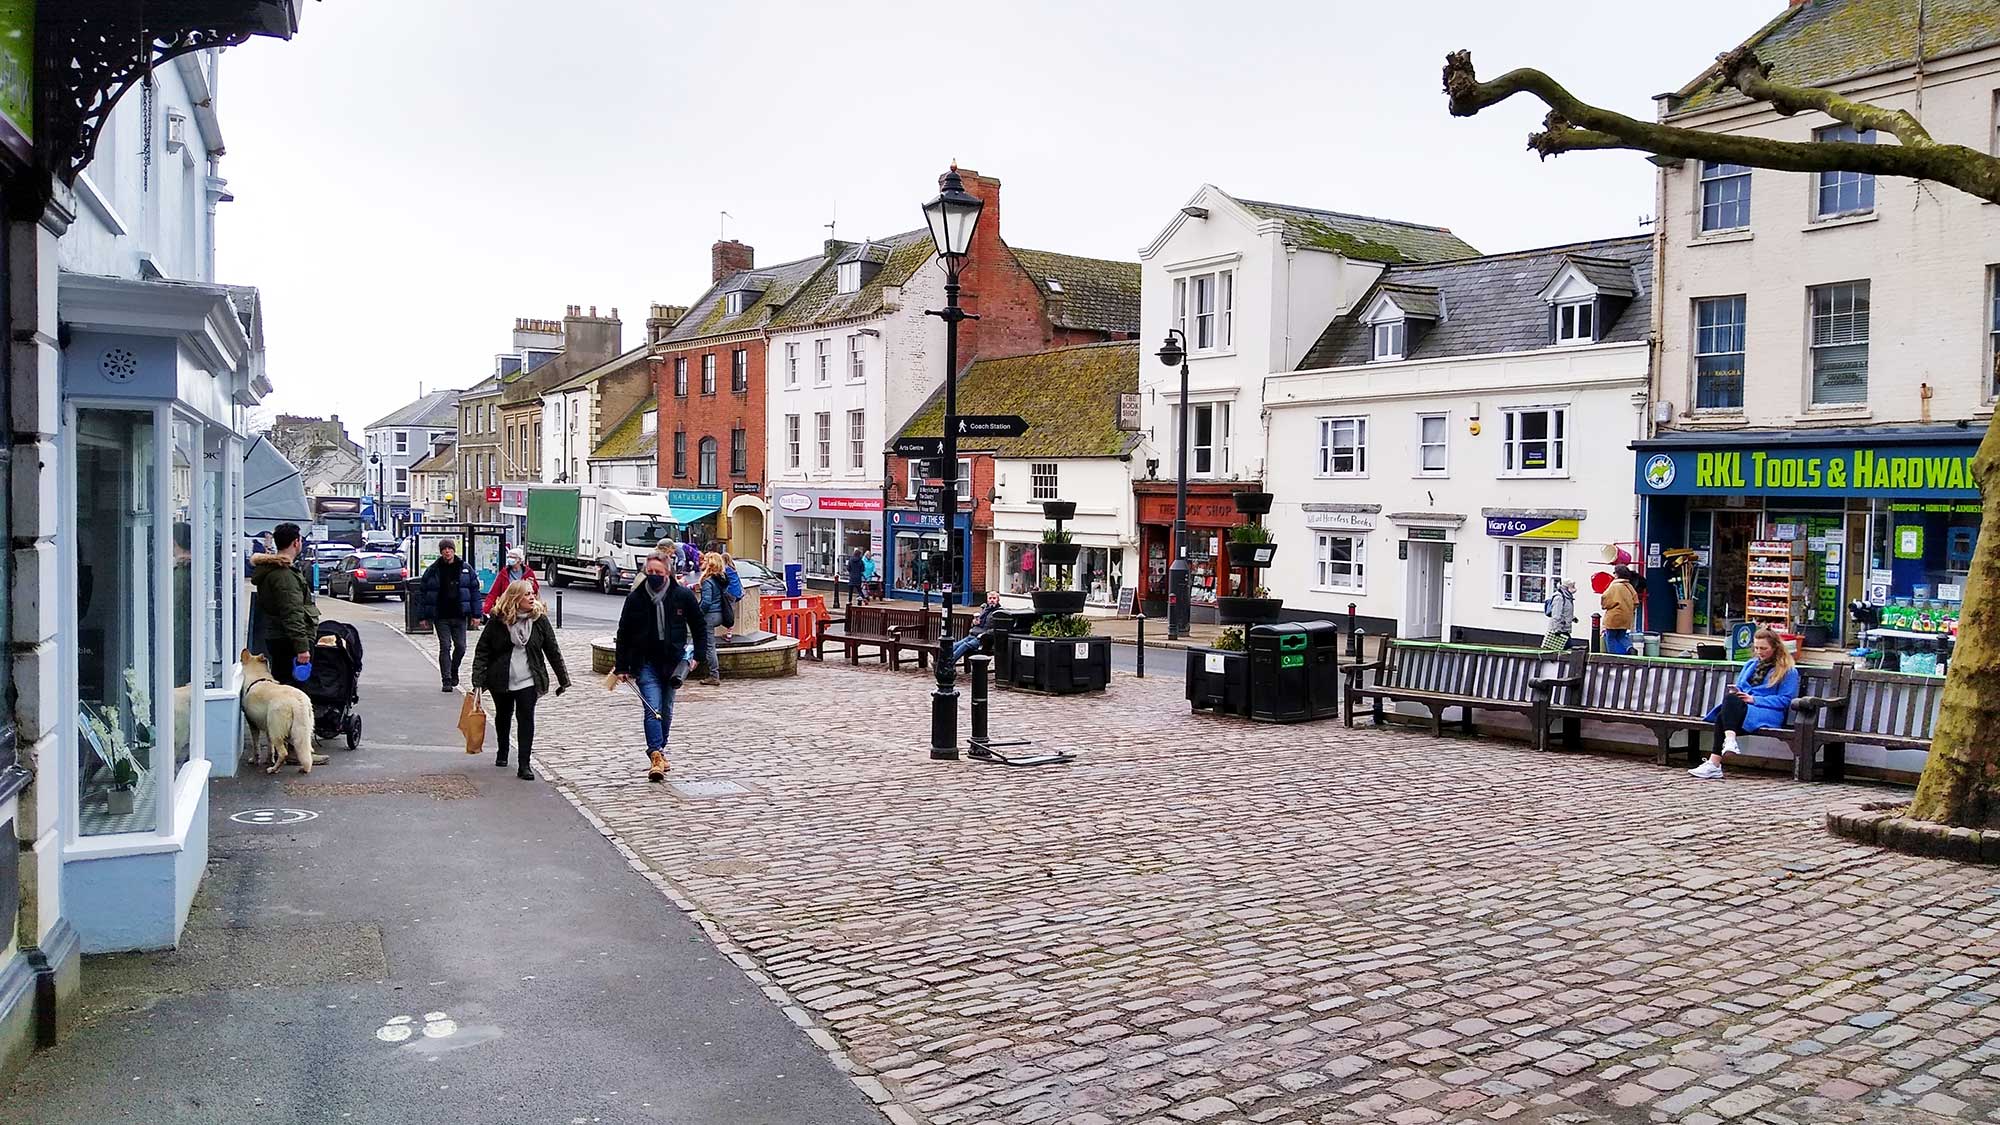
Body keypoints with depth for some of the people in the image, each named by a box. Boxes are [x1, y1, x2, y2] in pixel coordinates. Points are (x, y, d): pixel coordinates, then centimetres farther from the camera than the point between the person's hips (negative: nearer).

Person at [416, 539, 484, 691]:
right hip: (441, 617, -1)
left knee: (461, 647, 5)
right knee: (445, 647, -3)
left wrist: (476, 614, 0)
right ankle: (447, 680, 2)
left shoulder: (466, 570, 3)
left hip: (459, 616, 1)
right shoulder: (432, 571, 1)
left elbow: (475, 591, 5)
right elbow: (422, 592, 4)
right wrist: (422, 617, 0)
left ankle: (453, 670, 32)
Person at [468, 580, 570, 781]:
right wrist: (477, 682, -14)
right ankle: (502, 753, 44)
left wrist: (563, 680, 3)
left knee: (526, 718, -12)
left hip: (528, 680, -1)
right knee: (503, 716, 20)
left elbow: (552, 650, 1)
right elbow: (482, 651, -7)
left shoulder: (539, 619, -5)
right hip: (500, 680, 1)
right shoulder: (497, 620, -9)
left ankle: (524, 766, -10)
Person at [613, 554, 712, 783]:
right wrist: (621, 667, 1)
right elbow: (623, 635, 4)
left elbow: (699, 626, 7)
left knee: (666, 710, 12)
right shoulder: (635, 598, -3)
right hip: (646, 663, -2)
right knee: (653, 709, -14)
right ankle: (657, 757, -21)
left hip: (673, 661, 2)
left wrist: (698, 655, -1)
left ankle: (659, 751, 30)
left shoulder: (683, 595, -3)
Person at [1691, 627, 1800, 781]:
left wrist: (1754, 699, -12)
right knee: (1722, 716, -33)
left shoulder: (1788, 671, 6)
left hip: (1769, 713, -5)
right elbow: (1740, 687, 29)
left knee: (1730, 699, -34)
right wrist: (1736, 692, 3)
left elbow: (1784, 700, -3)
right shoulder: (1751, 664, 26)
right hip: (1740, 709, 5)